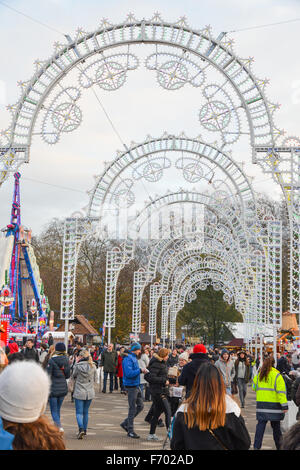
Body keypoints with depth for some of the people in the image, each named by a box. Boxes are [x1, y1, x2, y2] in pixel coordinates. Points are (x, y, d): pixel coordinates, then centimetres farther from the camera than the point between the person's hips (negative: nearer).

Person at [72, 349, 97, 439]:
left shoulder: (78, 366, -13)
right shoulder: (93, 366, -4)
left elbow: (74, 375, 4)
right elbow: (95, 379, 5)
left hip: (79, 392, -3)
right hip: (90, 392, 3)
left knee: (79, 412, 0)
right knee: (85, 412, 16)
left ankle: (81, 429, -19)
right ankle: (84, 430, 24)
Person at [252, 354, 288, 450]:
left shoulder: (258, 374, 5)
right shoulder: (276, 375, -8)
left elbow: (254, 387, 17)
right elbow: (281, 391, -12)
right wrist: (284, 405, -14)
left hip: (261, 404, 3)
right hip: (274, 405, -3)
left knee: (260, 425, 2)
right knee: (276, 426, 9)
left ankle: (256, 446, -4)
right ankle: (279, 446, 19)